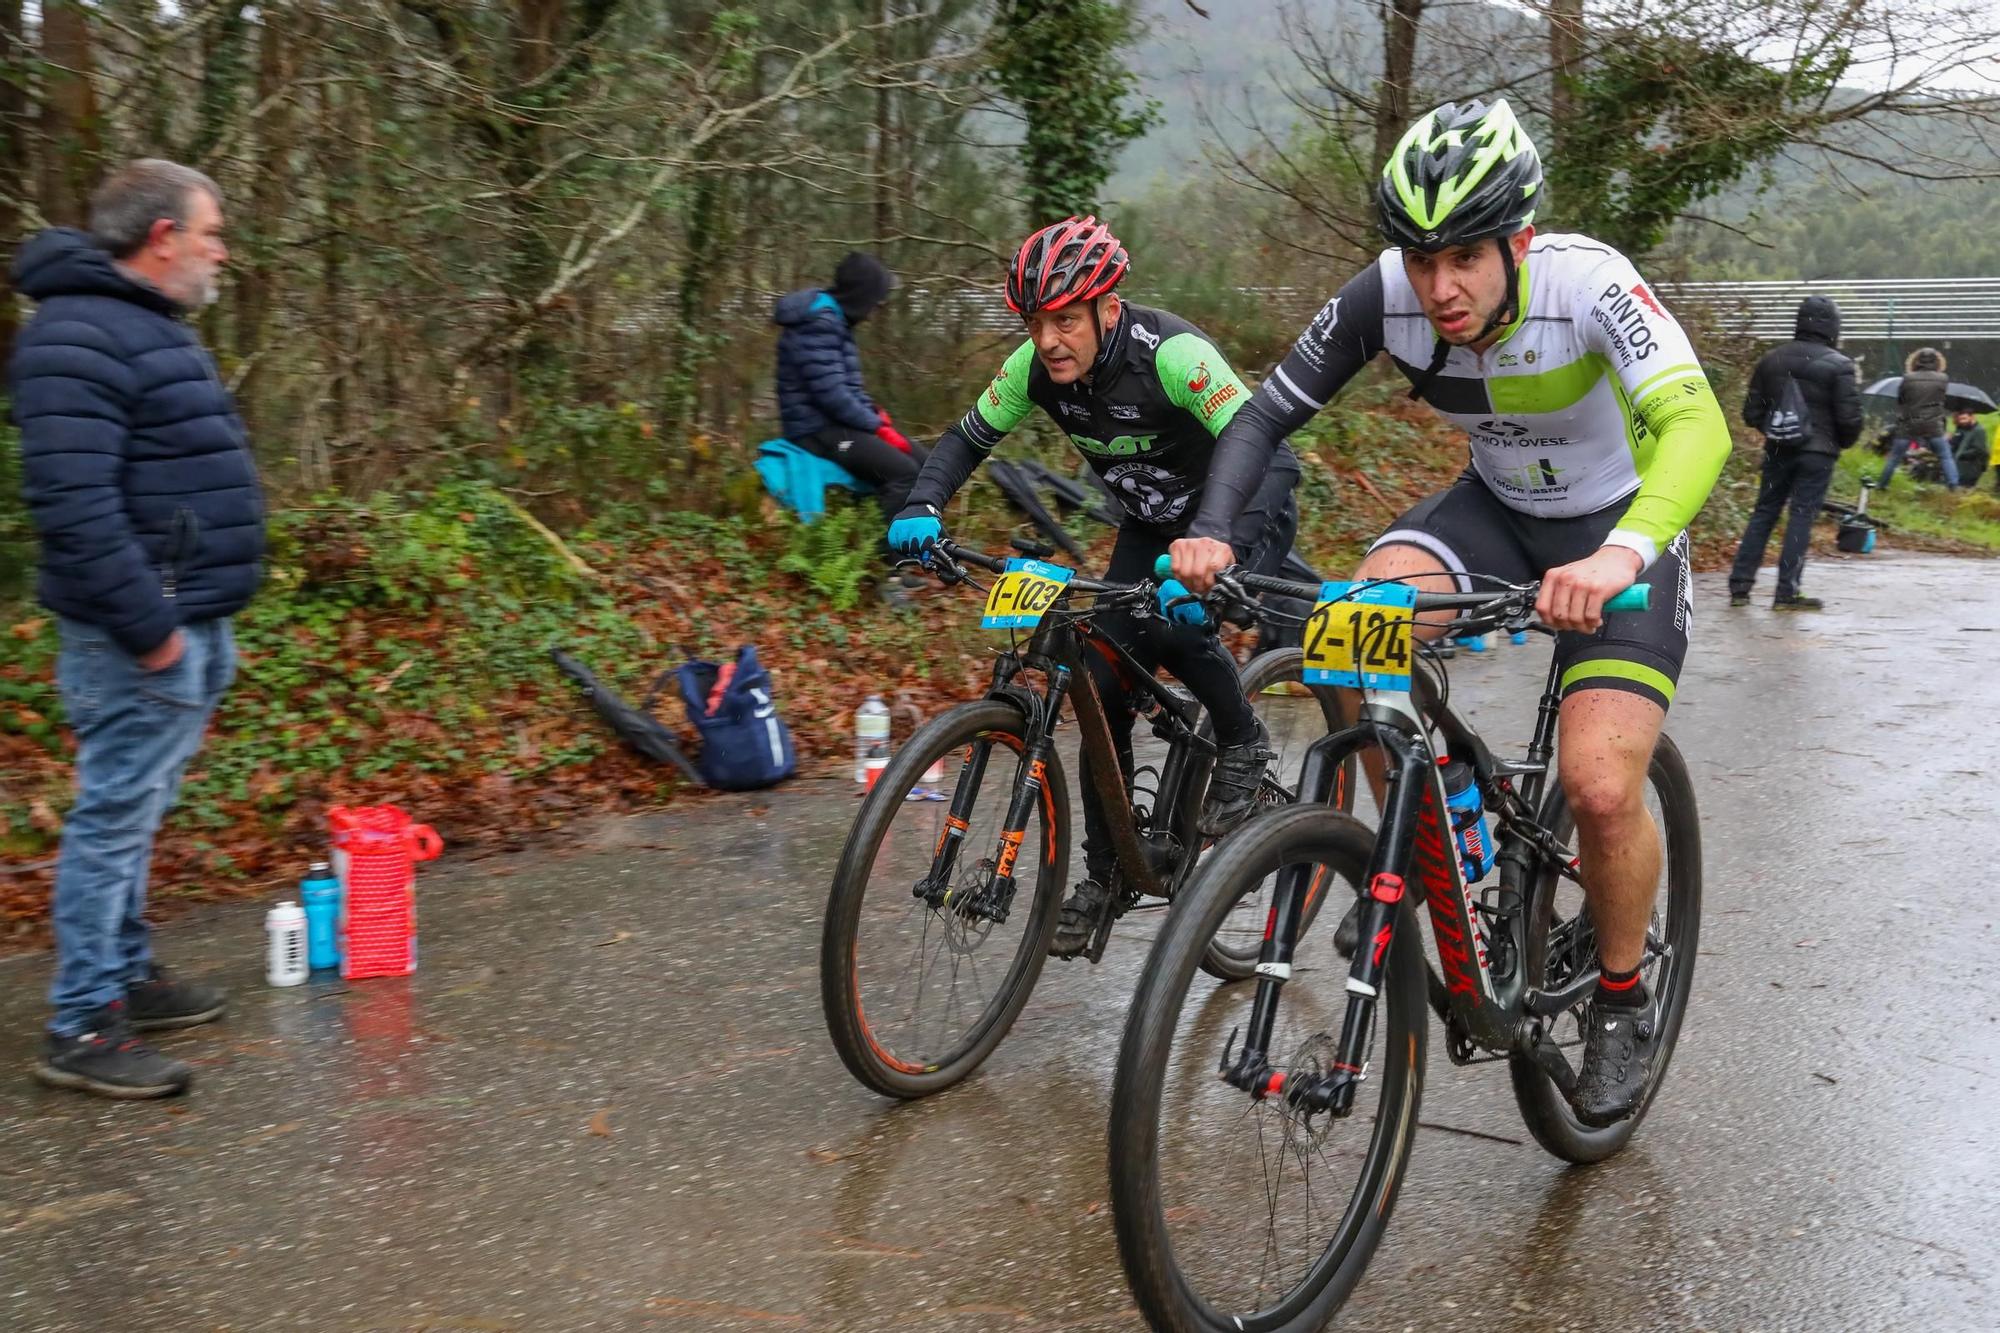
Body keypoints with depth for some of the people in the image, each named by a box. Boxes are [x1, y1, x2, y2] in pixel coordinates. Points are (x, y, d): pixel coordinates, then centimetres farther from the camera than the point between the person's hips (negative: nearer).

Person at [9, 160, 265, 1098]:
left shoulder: (149, 327, 17)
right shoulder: (78, 338, -17)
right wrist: (147, 629, -23)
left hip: (189, 630, 10)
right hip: (141, 642, -10)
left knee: (134, 814, 18)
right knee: (114, 819, -5)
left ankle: (125, 976, 30)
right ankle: (83, 1030, 3)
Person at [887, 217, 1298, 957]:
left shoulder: (1171, 354, -34)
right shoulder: (1036, 366, -16)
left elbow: (1273, 458, -41)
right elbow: (968, 438, -2)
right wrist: (922, 509, -23)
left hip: (1244, 521, -6)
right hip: (1152, 527, 6)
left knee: (1172, 623, -34)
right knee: (1105, 688, -3)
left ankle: (1243, 742, -5)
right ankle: (1105, 874, 12)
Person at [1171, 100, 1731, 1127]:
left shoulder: (1586, 281, -31)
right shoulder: (1385, 295, -20)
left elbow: (1696, 423, -44)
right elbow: (1266, 414, -13)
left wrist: (1619, 553, -62)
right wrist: (1211, 530, -31)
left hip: (1620, 532, -3)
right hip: (1494, 509, 4)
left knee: (1600, 788, -20)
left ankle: (1624, 1001, 9)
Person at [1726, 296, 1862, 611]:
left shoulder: (1771, 360, 5)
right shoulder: (1838, 365, -8)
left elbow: (1751, 413, 7)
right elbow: (1849, 416, -9)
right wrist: (1843, 442, 10)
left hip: (1777, 451, 4)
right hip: (1817, 453, -4)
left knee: (1763, 513, 11)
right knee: (1802, 516, -1)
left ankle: (1739, 586, 9)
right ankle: (1787, 593, -2)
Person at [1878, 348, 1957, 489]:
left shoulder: (1908, 378, -9)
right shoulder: (1942, 379, -7)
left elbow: (1899, 399, 3)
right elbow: (1942, 399, 8)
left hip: (1908, 424, 0)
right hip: (1933, 425, 0)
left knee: (1894, 457, 13)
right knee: (1945, 457, 9)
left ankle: (1881, 485, 20)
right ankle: (1954, 486, 1)